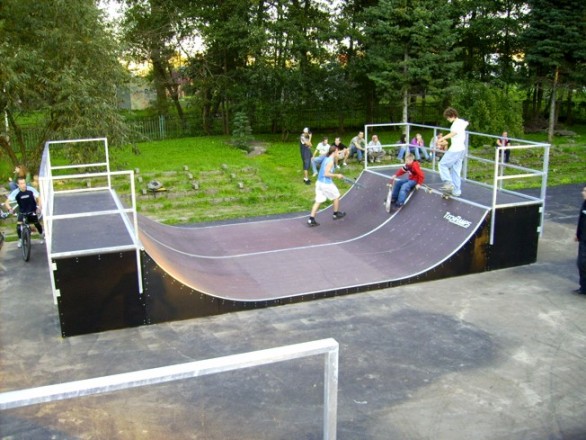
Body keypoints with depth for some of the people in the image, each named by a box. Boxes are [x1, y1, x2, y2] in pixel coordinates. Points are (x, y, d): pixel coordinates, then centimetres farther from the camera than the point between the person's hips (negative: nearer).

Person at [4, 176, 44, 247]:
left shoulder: (31, 190, -22)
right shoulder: (15, 192, -22)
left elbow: (38, 198, -10)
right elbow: (6, 202, -19)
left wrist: (39, 207, -23)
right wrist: (10, 209, -37)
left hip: (32, 211, 0)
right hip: (22, 212, 0)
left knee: (37, 224, 1)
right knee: (18, 225, -13)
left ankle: (42, 236, 30)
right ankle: (20, 240, 11)